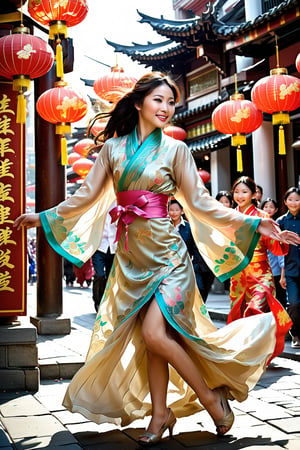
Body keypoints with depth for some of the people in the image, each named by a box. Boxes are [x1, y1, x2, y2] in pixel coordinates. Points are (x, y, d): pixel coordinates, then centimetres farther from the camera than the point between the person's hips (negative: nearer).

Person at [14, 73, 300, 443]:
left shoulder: (175, 149, 0)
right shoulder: (113, 148, 7)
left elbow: (200, 203, -1)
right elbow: (87, 196, 13)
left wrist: (253, 224, -8)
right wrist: (43, 217, 17)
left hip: (165, 254, -3)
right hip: (131, 257, 3)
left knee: (154, 333, -15)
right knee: (147, 337, 4)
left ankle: (212, 396, 6)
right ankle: (161, 414, 19)